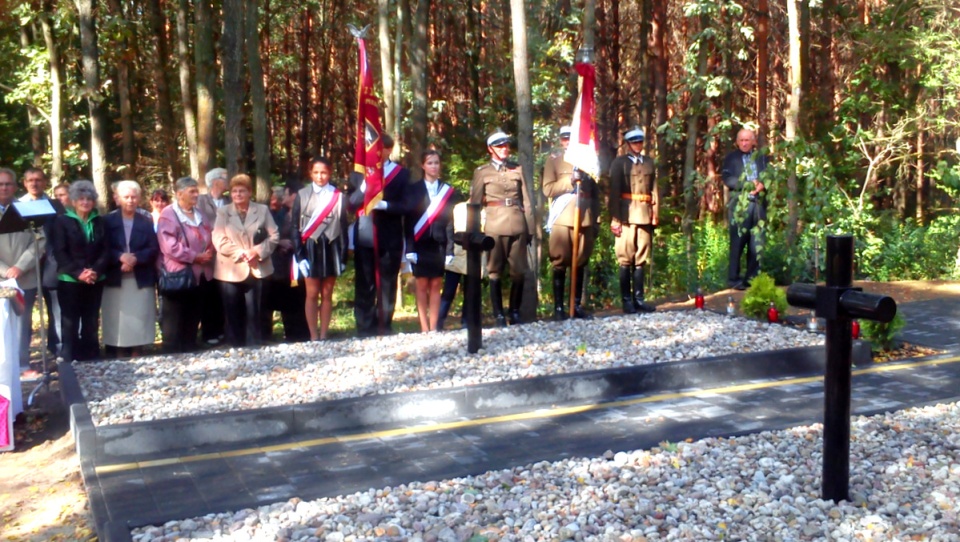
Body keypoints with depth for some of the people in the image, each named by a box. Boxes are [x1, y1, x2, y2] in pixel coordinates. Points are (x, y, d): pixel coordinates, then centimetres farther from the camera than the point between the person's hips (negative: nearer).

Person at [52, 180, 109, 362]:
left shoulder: (99, 222, 10)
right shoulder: (62, 221, 0)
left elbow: (105, 250, 5)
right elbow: (60, 252, -6)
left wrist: (96, 271, -12)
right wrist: (78, 273, -16)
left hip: (95, 281, 3)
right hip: (70, 281, -3)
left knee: (91, 323, 7)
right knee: (70, 324, -1)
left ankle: (91, 361, 14)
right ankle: (69, 362, 5)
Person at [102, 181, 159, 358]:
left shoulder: (147, 223, 10)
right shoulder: (107, 221, 5)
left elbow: (154, 250, 0)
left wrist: (135, 258, -16)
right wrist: (120, 257, -20)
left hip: (141, 281, 1)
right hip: (115, 281, -1)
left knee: (138, 325, 2)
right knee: (116, 325, 0)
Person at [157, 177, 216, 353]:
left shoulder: (199, 214, 15)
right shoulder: (168, 214, -9)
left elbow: (210, 238, 18)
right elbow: (170, 246, -19)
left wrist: (208, 253, -4)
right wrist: (195, 257, -17)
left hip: (200, 275, 7)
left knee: (192, 320, 14)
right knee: (174, 323, -1)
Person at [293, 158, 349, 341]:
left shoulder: (338, 196, 3)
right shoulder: (302, 195, 2)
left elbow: (343, 228, 4)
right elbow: (295, 227, 1)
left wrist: (343, 256, 1)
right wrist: (299, 254, -6)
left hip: (331, 249, 1)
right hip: (311, 248, -1)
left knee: (327, 294, 5)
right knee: (312, 293, -1)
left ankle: (323, 336, 11)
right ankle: (313, 337, 4)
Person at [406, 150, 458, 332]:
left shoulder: (448, 191, 7)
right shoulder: (414, 189, 3)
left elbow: (451, 221, 4)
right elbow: (409, 220, -1)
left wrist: (450, 249, -4)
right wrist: (410, 248, -9)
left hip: (439, 244, 1)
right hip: (420, 244, -1)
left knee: (436, 285, 2)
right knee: (422, 285, 0)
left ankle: (434, 328, 5)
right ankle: (424, 328, 2)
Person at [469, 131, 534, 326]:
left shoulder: (517, 170, 13)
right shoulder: (482, 172, 7)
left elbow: (526, 201, 12)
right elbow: (474, 202, 6)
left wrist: (530, 228, 6)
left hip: (517, 225, 2)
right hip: (494, 226, -2)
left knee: (519, 271, 1)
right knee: (495, 272, 0)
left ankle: (515, 312, 11)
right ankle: (499, 315, 5)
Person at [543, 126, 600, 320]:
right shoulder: (553, 160, 9)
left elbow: (596, 193, 16)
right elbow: (547, 189, -1)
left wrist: (596, 220, 10)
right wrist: (569, 181, -13)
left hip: (585, 218, 3)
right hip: (562, 218, -2)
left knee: (580, 262, 3)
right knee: (560, 263, -4)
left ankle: (577, 305, 11)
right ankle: (558, 307, -1)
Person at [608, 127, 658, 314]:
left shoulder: (649, 163, 18)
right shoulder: (619, 162, 5)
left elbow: (654, 190, 13)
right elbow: (614, 192, -2)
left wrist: (655, 214, 3)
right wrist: (615, 218, -11)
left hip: (645, 216, 4)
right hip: (626, 216, -4)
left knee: (641, 260, 6)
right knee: (625, 260, -3)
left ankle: (638, 299, 10)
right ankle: (627, 301, 2)